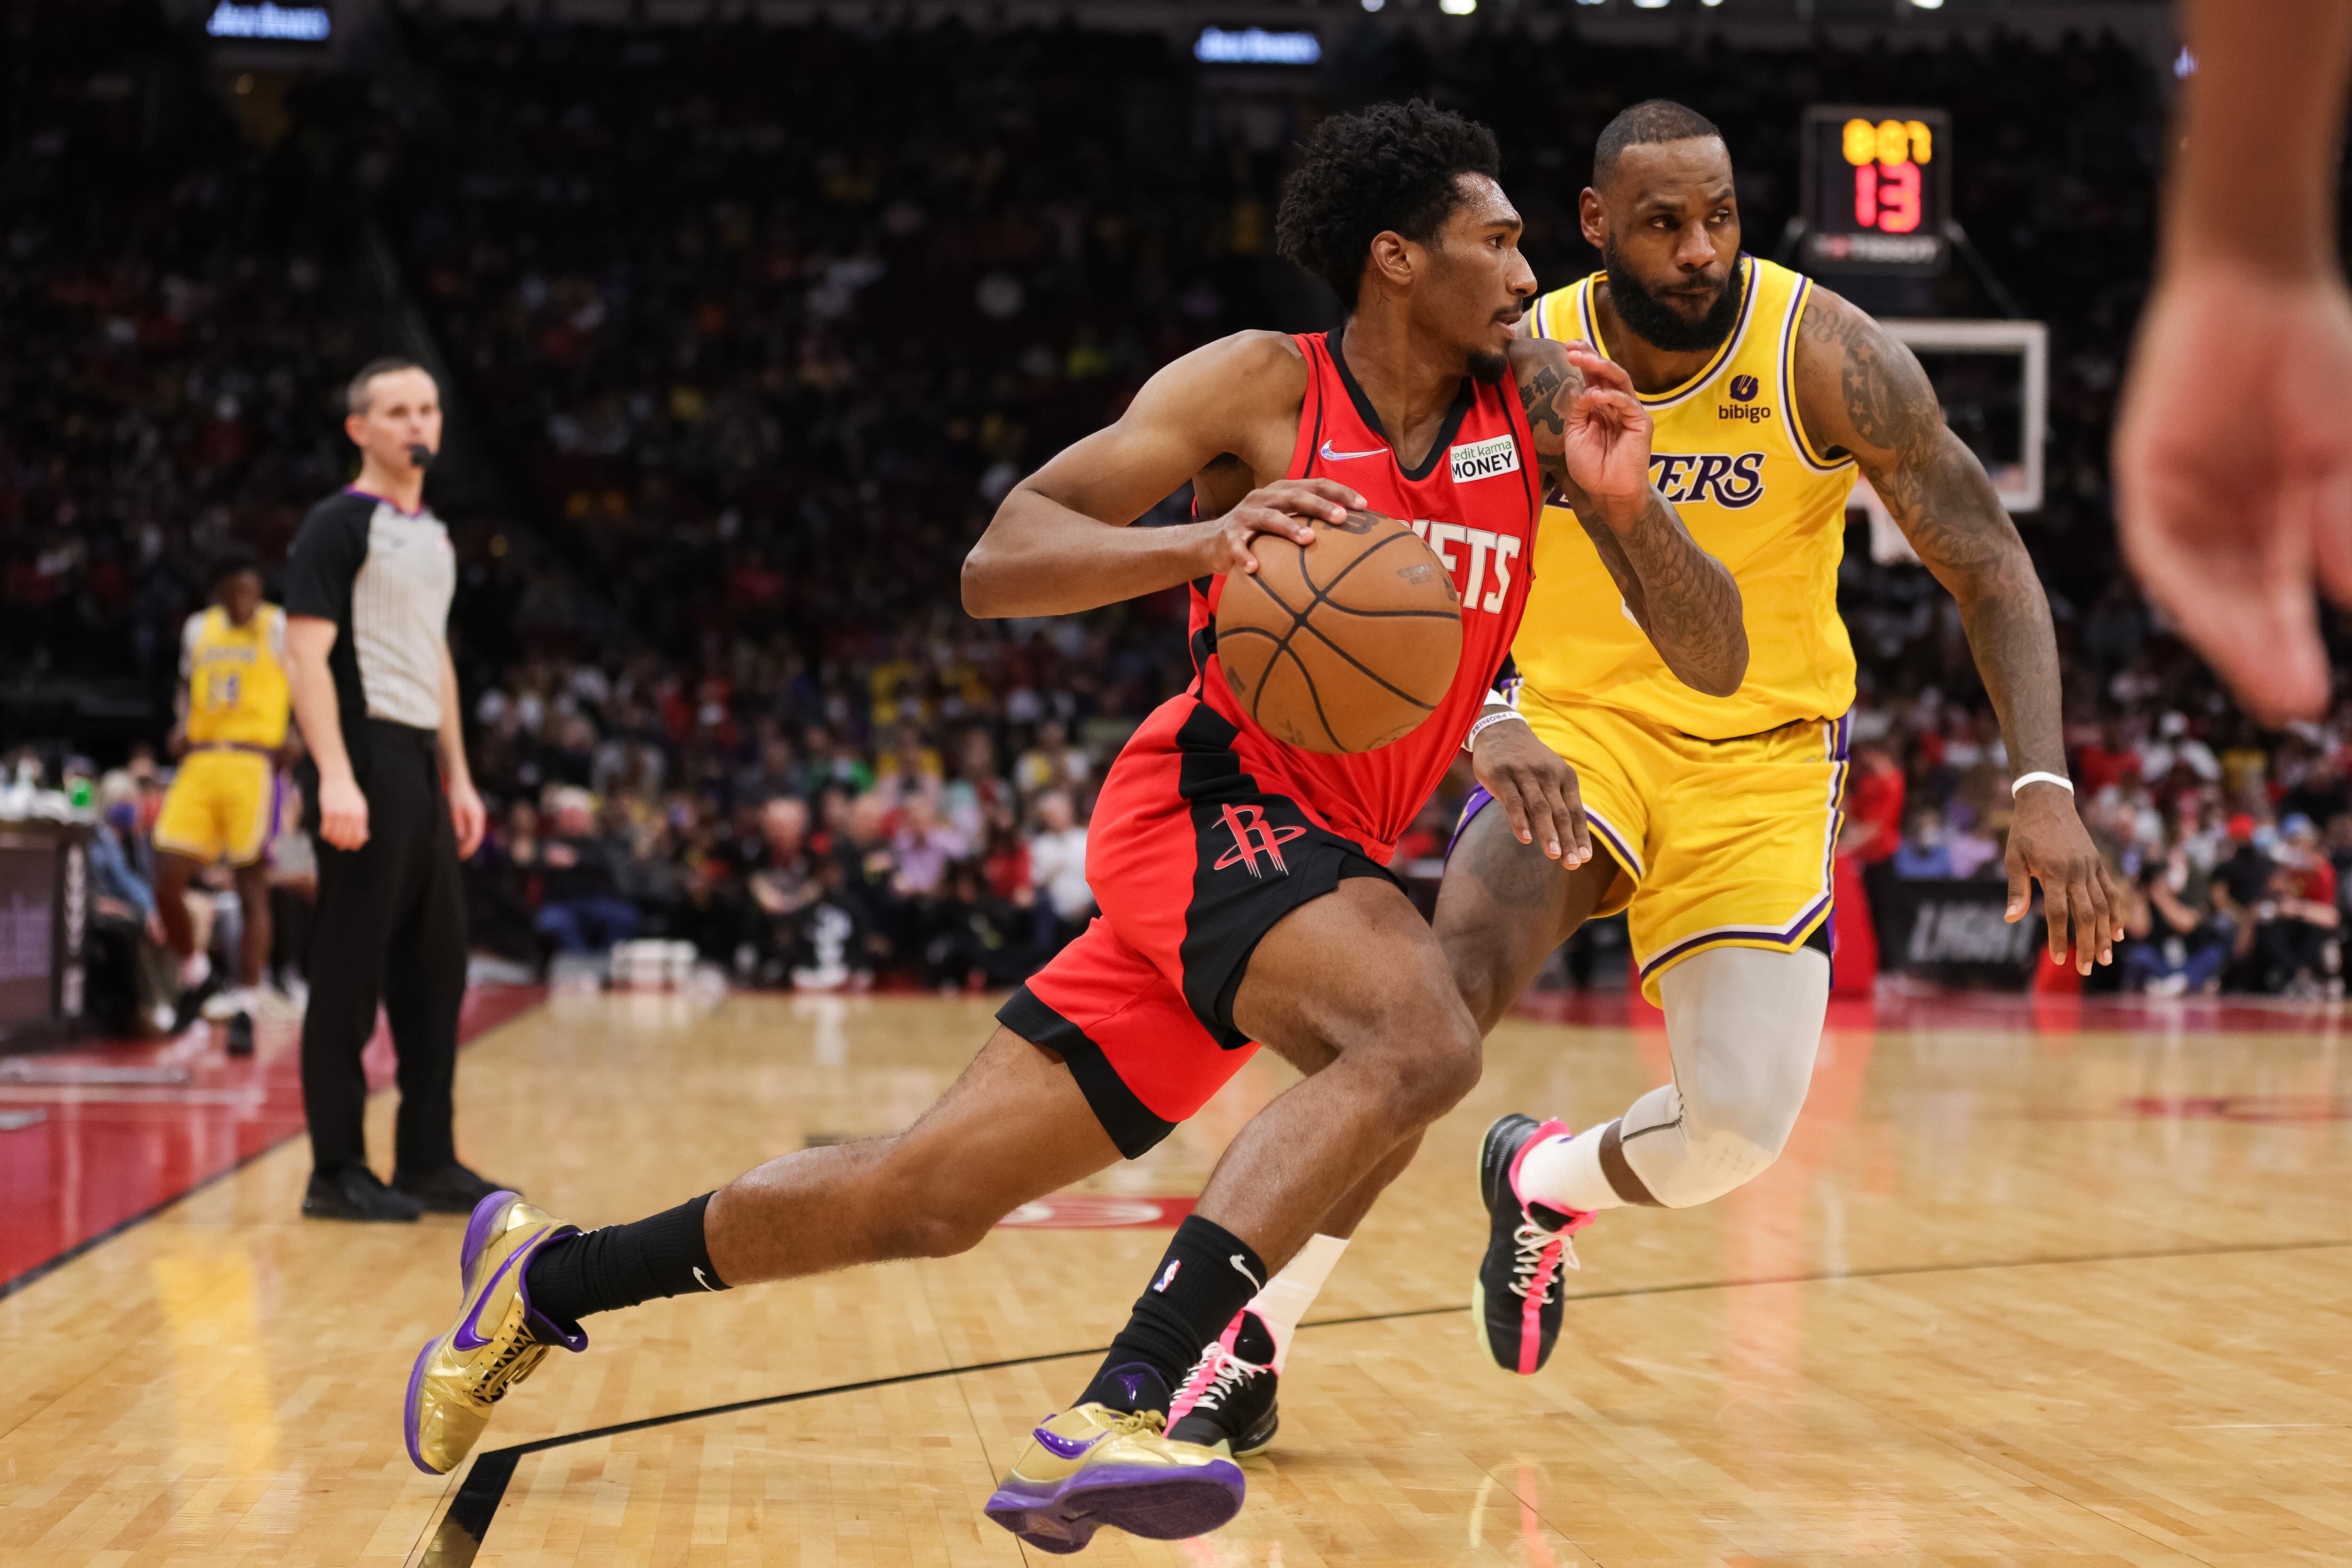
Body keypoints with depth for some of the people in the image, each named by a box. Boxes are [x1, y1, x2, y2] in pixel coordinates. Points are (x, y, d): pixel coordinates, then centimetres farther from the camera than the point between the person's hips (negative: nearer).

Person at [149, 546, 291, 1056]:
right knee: (166, 884, -4)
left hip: (254, 763, -5)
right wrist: (184, 725, 9)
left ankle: (244, 1006, -2)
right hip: (199, 765, 5)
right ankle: (194, 972, 20)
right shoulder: (199, 628, 15)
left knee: (252, 890, -4)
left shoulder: (280, 629, 0)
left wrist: (296, 741, -15)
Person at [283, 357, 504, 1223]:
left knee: (437, 969, 10)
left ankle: (428, 1161, 18)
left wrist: (458, 777, 19)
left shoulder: (432, 535, 18)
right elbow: (307, 654, -15)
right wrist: (335, 777, -24)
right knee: (349, 973, -5)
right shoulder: (339, 525, -8)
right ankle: (337, 1173, -1)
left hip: (422, 767, 9)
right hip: (365, 760, -9)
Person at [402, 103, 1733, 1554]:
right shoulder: (1262, 386, -8)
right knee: (1418, 1037, -34)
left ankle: (548, 1278, 24)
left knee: (923, 1199, 6)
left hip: (1325, 852, 6)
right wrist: (1208, 537, -30)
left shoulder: (1535, 401, 5)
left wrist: (1630, 506, -18)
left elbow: (1714, 652, 2)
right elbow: (997, 563, -13)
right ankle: (1112, 1418, -40)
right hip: (1216, 799, -6)